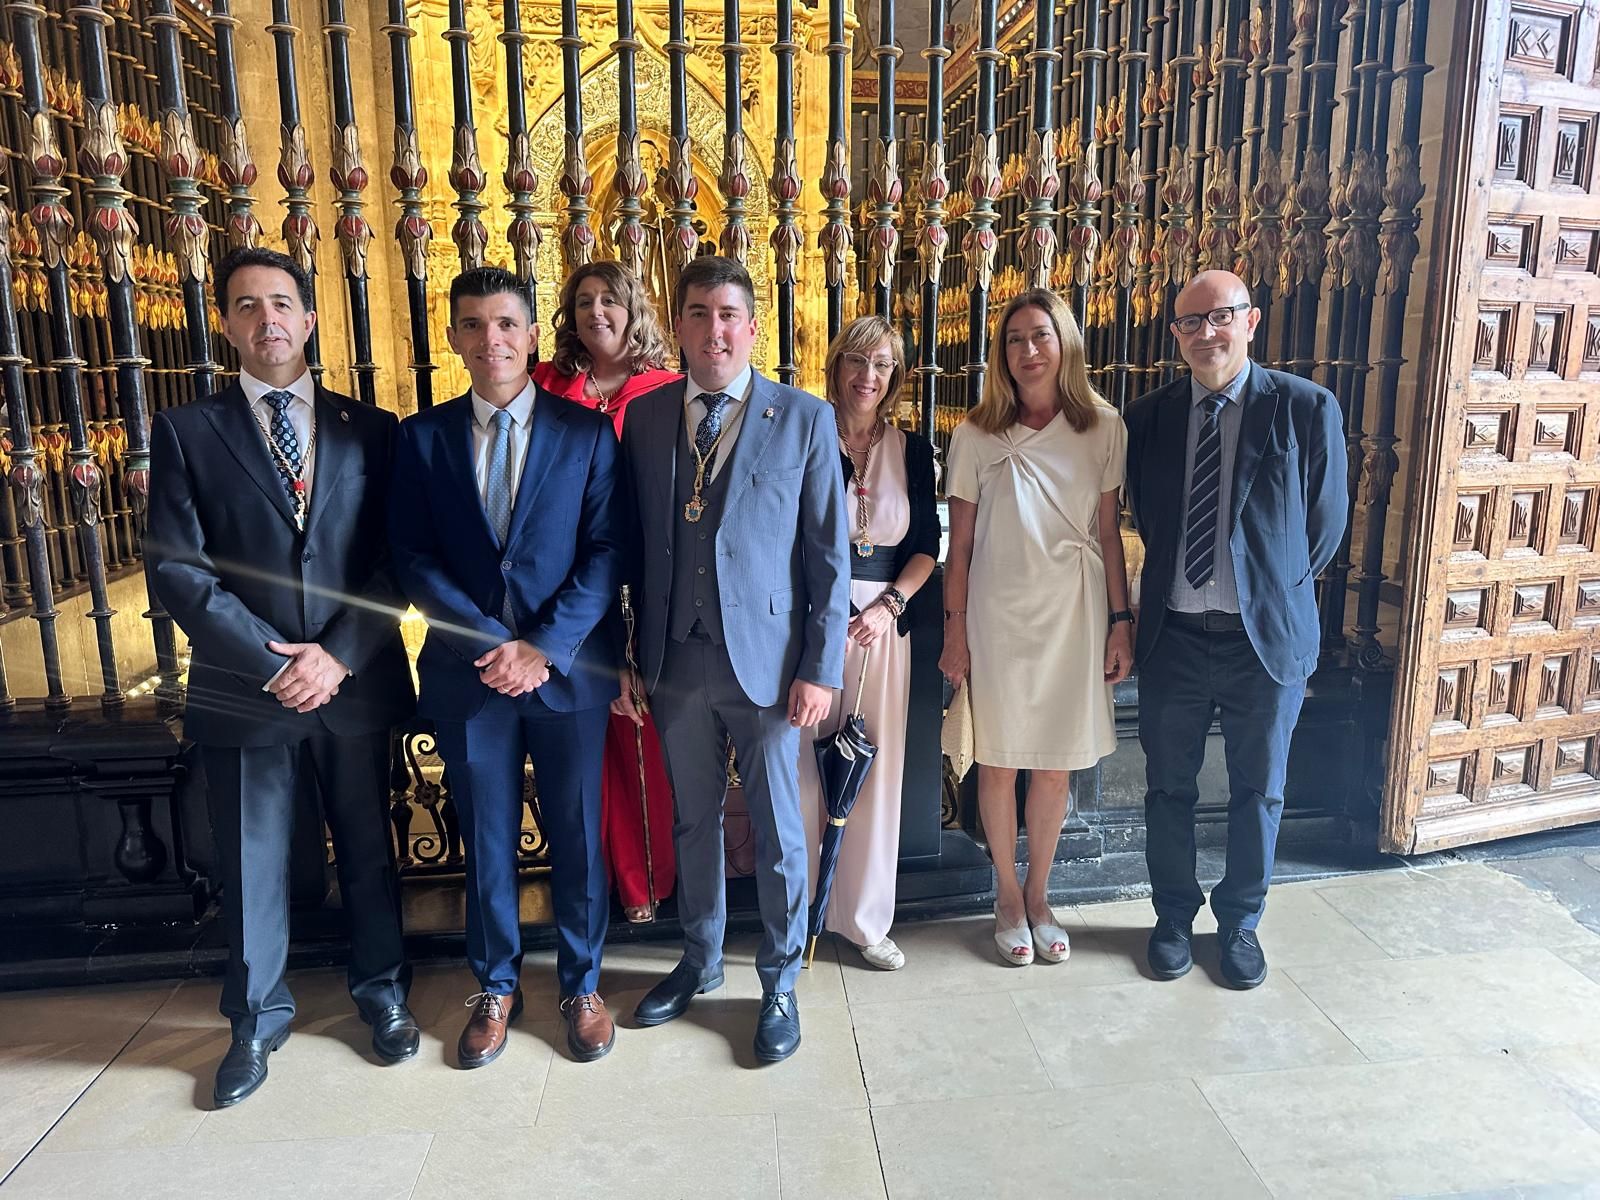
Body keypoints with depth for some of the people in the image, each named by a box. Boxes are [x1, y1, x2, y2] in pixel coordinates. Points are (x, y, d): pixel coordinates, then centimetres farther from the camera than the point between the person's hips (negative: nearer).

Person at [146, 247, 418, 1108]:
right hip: (243, 687, 0)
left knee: (368, 850, 13)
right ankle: (256, 1020, 32)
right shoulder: (185, 432, 2)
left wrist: (338, 656, -12)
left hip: (356, 682, 1)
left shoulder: (369, 430, 5)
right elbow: (175, 566, -5)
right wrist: (272, 664, -13)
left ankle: (381, 990, 34)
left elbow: (394, 559, -1)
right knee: (251, 865, 12)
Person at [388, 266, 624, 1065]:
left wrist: (545, 646, -15)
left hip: (569, 670, -1)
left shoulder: (586, 431, 0)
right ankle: (496, 986, 34)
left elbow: (607, 552, -5)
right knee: (486, 840, 13)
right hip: (469, 671, 1)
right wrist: (492, 643, -13)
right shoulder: (423, 436, 4)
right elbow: (414, 559, 0)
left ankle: (581, 984, 31)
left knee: (577, 837, 10)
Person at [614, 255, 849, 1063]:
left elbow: (830, 555, -4)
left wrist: (821, 668, -8)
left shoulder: (804, 419, -4)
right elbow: (629, 545, 6)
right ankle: (700, 961, 39)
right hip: (673, 660, 3)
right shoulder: (643, 417, 4)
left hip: (766, 658, -2)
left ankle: (779, 982, 31)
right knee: (692, 820, 18)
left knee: (777, 830, 10)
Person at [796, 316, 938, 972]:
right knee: (803, 764, 2)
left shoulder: (913, 449, 8)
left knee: (877, 770, 6)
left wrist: (889, 604, -7)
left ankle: (865, 918, 21)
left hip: (881, 622, 2)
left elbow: (927, 545, 8)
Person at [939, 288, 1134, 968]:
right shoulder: (976, 436, -2)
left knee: (1057, 766, 10)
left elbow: (1108, 533, 4)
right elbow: (960, 543, 0)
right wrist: (954, 630, -1)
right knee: (999, 764, 8)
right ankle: (1008, 896, 29)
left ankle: (1038, 895, 31)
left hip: (1074, 615, 1)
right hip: (998, 616, -1)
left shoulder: (1103, 428, 1)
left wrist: (1120, 621, 2)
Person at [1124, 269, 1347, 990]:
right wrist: (1174, 585, 7)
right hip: (1174, 637, 2)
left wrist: (1276, 591, 6)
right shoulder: (1147, 418, 0)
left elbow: (1325, 523, 1)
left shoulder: (1306, 408, -6)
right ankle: (1174, 918, 34)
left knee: (1258, 792, 14)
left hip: (1267, 636, -1)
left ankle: (1240, 923, 35)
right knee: (1169, 789, 13)